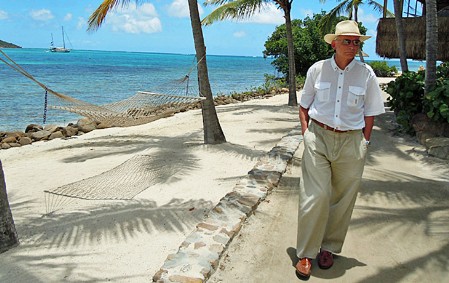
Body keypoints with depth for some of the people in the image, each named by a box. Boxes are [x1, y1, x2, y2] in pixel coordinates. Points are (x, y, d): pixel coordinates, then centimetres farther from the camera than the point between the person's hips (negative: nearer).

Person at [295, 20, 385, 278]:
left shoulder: (366, 74, 2)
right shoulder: (317, 69, 1)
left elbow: (370, 113, 7)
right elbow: (304, 106, 10)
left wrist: (364, 143, 1)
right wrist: (307, 134, 0)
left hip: (351, 142, 1)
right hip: (318, 138, -1)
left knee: (343, 199, 8)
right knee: (315, 196, -6)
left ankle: (329, 248, 28)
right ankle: (306, 253, 9)